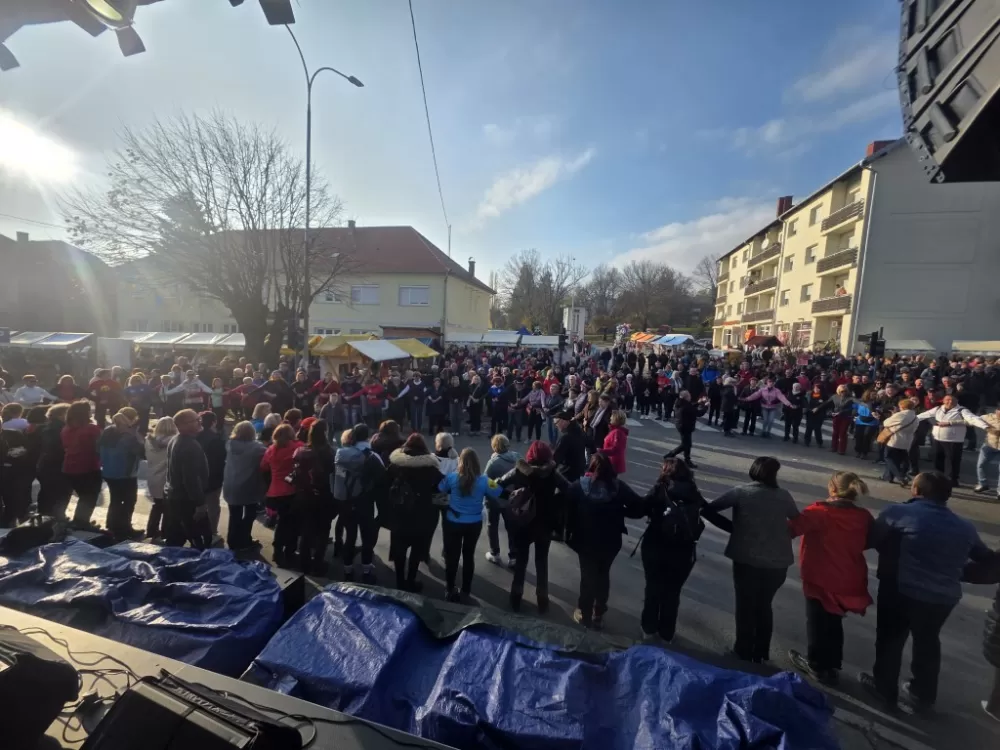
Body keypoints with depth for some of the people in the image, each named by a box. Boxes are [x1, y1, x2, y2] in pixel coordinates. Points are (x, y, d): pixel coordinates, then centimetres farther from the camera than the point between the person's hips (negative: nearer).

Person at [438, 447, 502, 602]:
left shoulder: (451, 477, -16)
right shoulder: (483, 480, -15)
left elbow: (440, 490, 1)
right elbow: (496, 493, -4)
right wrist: (493, 483, 10)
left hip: (453, 523, -1)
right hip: (474, 524, 1)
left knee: (452, 556, 13)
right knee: (469, 555, 18)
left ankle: (450, 590, 25)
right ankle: (466, 590, 31)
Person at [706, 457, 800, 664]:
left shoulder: (741, 492, -11)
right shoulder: (784, 496, -1)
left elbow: (711, 507, -13)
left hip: (747, 560, -3)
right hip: (778, 562, 3)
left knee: (745, 606, 16)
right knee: (764, 606, 22)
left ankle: (744, 651, 30)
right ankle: (761, 653, 34)